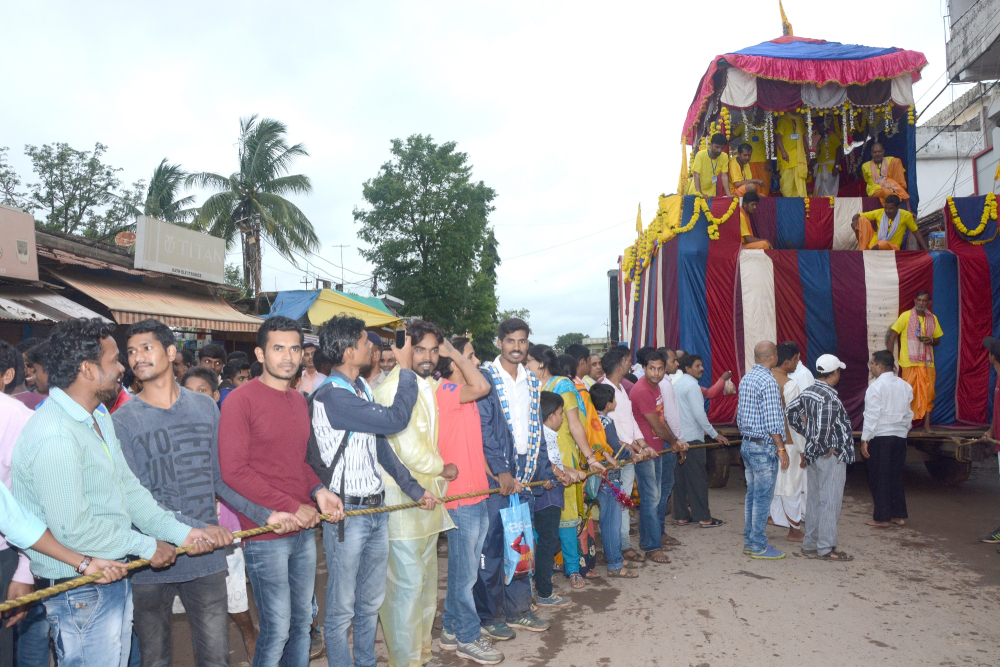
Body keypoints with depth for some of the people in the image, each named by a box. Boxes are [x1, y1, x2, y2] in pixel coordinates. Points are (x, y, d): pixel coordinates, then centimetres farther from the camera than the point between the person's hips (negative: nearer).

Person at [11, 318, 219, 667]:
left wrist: (180, 531, -2)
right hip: (81, 592, -9)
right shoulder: (54, 436, -25)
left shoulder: (100, 418, 9)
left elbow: (129, 489, 8)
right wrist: (146, 546, -14)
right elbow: (73, 528, -25)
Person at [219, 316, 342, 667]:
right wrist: (291, 508, -16)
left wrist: (318, 491, 0)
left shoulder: (299, 400, 10)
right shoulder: (240, 400, -11)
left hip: (304, 531, 7)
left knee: (302, 621, 17)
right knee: (277, 628, 2)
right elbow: (233, 471, -16)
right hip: (266, 536, -7)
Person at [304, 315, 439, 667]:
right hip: (347, 512, -8)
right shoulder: (331, 395, -18)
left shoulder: (362, 388, 10)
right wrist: (406, 368, -10)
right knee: (342, 608, 6)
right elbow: (395, 419, -22)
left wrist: (415, 489, 13)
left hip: (376, 507, 8)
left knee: (371, 602, 19)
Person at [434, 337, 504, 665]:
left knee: (464, 569, 19)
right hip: (460, 498, -10)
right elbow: (482, 386, -34)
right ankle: (468, 637, 19)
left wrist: (494, 475, 17)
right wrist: (455, 353, -22)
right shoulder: (445, 391, -16)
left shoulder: (465, 397, 14)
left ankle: (452, 630, 32)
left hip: (477, 495, 10)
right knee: (464, 572, 5)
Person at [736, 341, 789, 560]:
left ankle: (749, 541, 22)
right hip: (764, 447, -9)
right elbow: (772, 421, -20)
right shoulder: (768, 382, -17)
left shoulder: (745, 379, 10)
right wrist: (781, 448, -14)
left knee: (752, 494, 15)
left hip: (747, 443, 9)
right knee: (763, 497, -1)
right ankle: (759, 547, 6)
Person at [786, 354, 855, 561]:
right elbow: (822, 430, -27)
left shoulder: (808, 393, 6)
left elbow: (790, 412, 9)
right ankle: (826, 548, 7)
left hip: (814, 456, 9)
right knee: (830, 502, 0)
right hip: (831, 458, -9)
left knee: (814, 500, 14)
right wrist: (825, 449, -12)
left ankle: (810, 544, 22)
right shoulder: (830, 398, -20)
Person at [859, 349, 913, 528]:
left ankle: (882, 518, 6)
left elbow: (872, 415, -15)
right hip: (900, 437, 7)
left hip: (880, 437, -7)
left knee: (879, 478, 2)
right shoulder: (905, 386, 8)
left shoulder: (876, 386, -12)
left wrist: (865, 439, -12)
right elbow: (909, 413, 13)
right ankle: (899, 515, 20)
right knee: (896, 476, 15)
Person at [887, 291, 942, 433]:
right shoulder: (906, 316, -3)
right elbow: (892, 336, -5)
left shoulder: (933, 319, 10)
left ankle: (927, 425, 8)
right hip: (909, 363, -3)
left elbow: (938, 339, 19)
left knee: (928, 393, 2)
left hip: (927, 363, 4)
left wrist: (931, 341, -6)